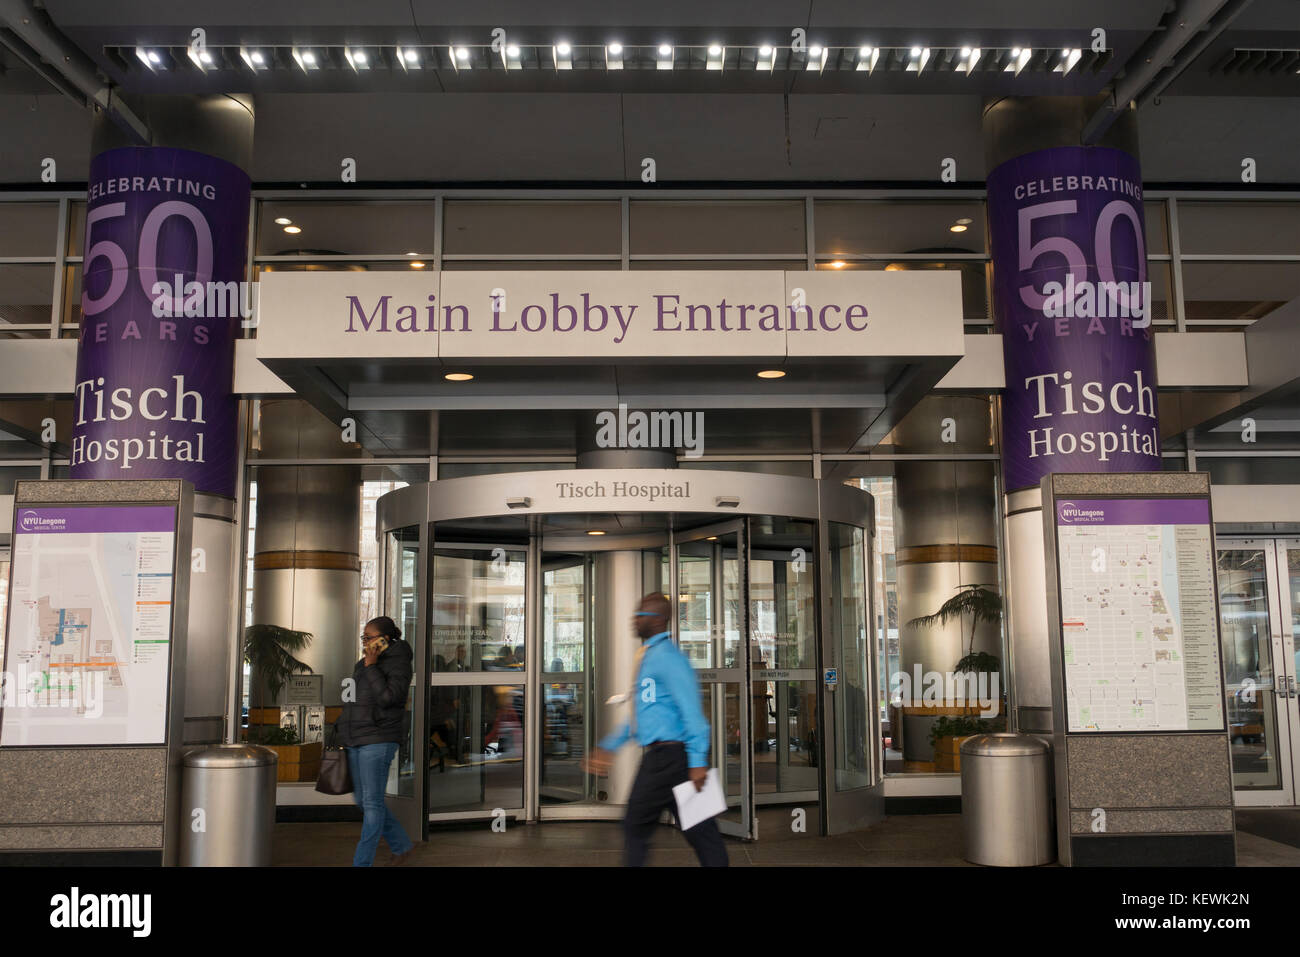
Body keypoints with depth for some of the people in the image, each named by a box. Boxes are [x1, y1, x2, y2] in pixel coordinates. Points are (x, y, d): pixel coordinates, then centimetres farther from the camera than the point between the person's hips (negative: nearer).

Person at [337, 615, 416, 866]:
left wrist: (371, 667, -18)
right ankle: (402, 846, 27)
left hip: (378, 741, -9)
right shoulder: (362, 664, 16)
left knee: (372, 803, -6)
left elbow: (387, 697, -22)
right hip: (356, 742, 9)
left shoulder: (397, 664, -9)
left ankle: (362, 862, -1)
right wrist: (344, 736, 24)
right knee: (362, 801, 13)